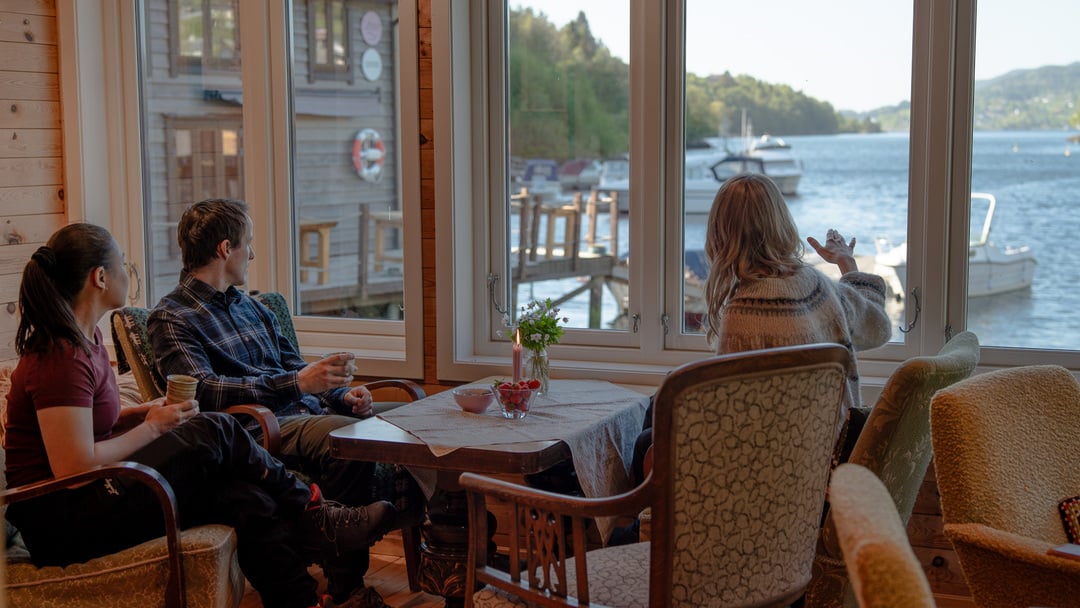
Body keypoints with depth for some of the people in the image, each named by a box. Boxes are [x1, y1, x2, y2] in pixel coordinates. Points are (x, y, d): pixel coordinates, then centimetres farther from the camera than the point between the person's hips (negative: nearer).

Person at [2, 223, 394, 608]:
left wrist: (147, 413, 2)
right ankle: (310, 512, 7)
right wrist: (152, 428, -13)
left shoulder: (81, 339, 11)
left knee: (247, 501, -7)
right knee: (215, 432, -13)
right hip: (60, 525, -10)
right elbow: (75, 468, -25)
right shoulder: (62, 358, -21)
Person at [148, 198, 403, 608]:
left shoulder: (251, 308, 26)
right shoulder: (171, 319, 0)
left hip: (307, 413, 8)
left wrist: (342, 394, 4)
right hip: (262, 429, -8)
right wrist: (297, 383, -24)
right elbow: (204, 391, -15)